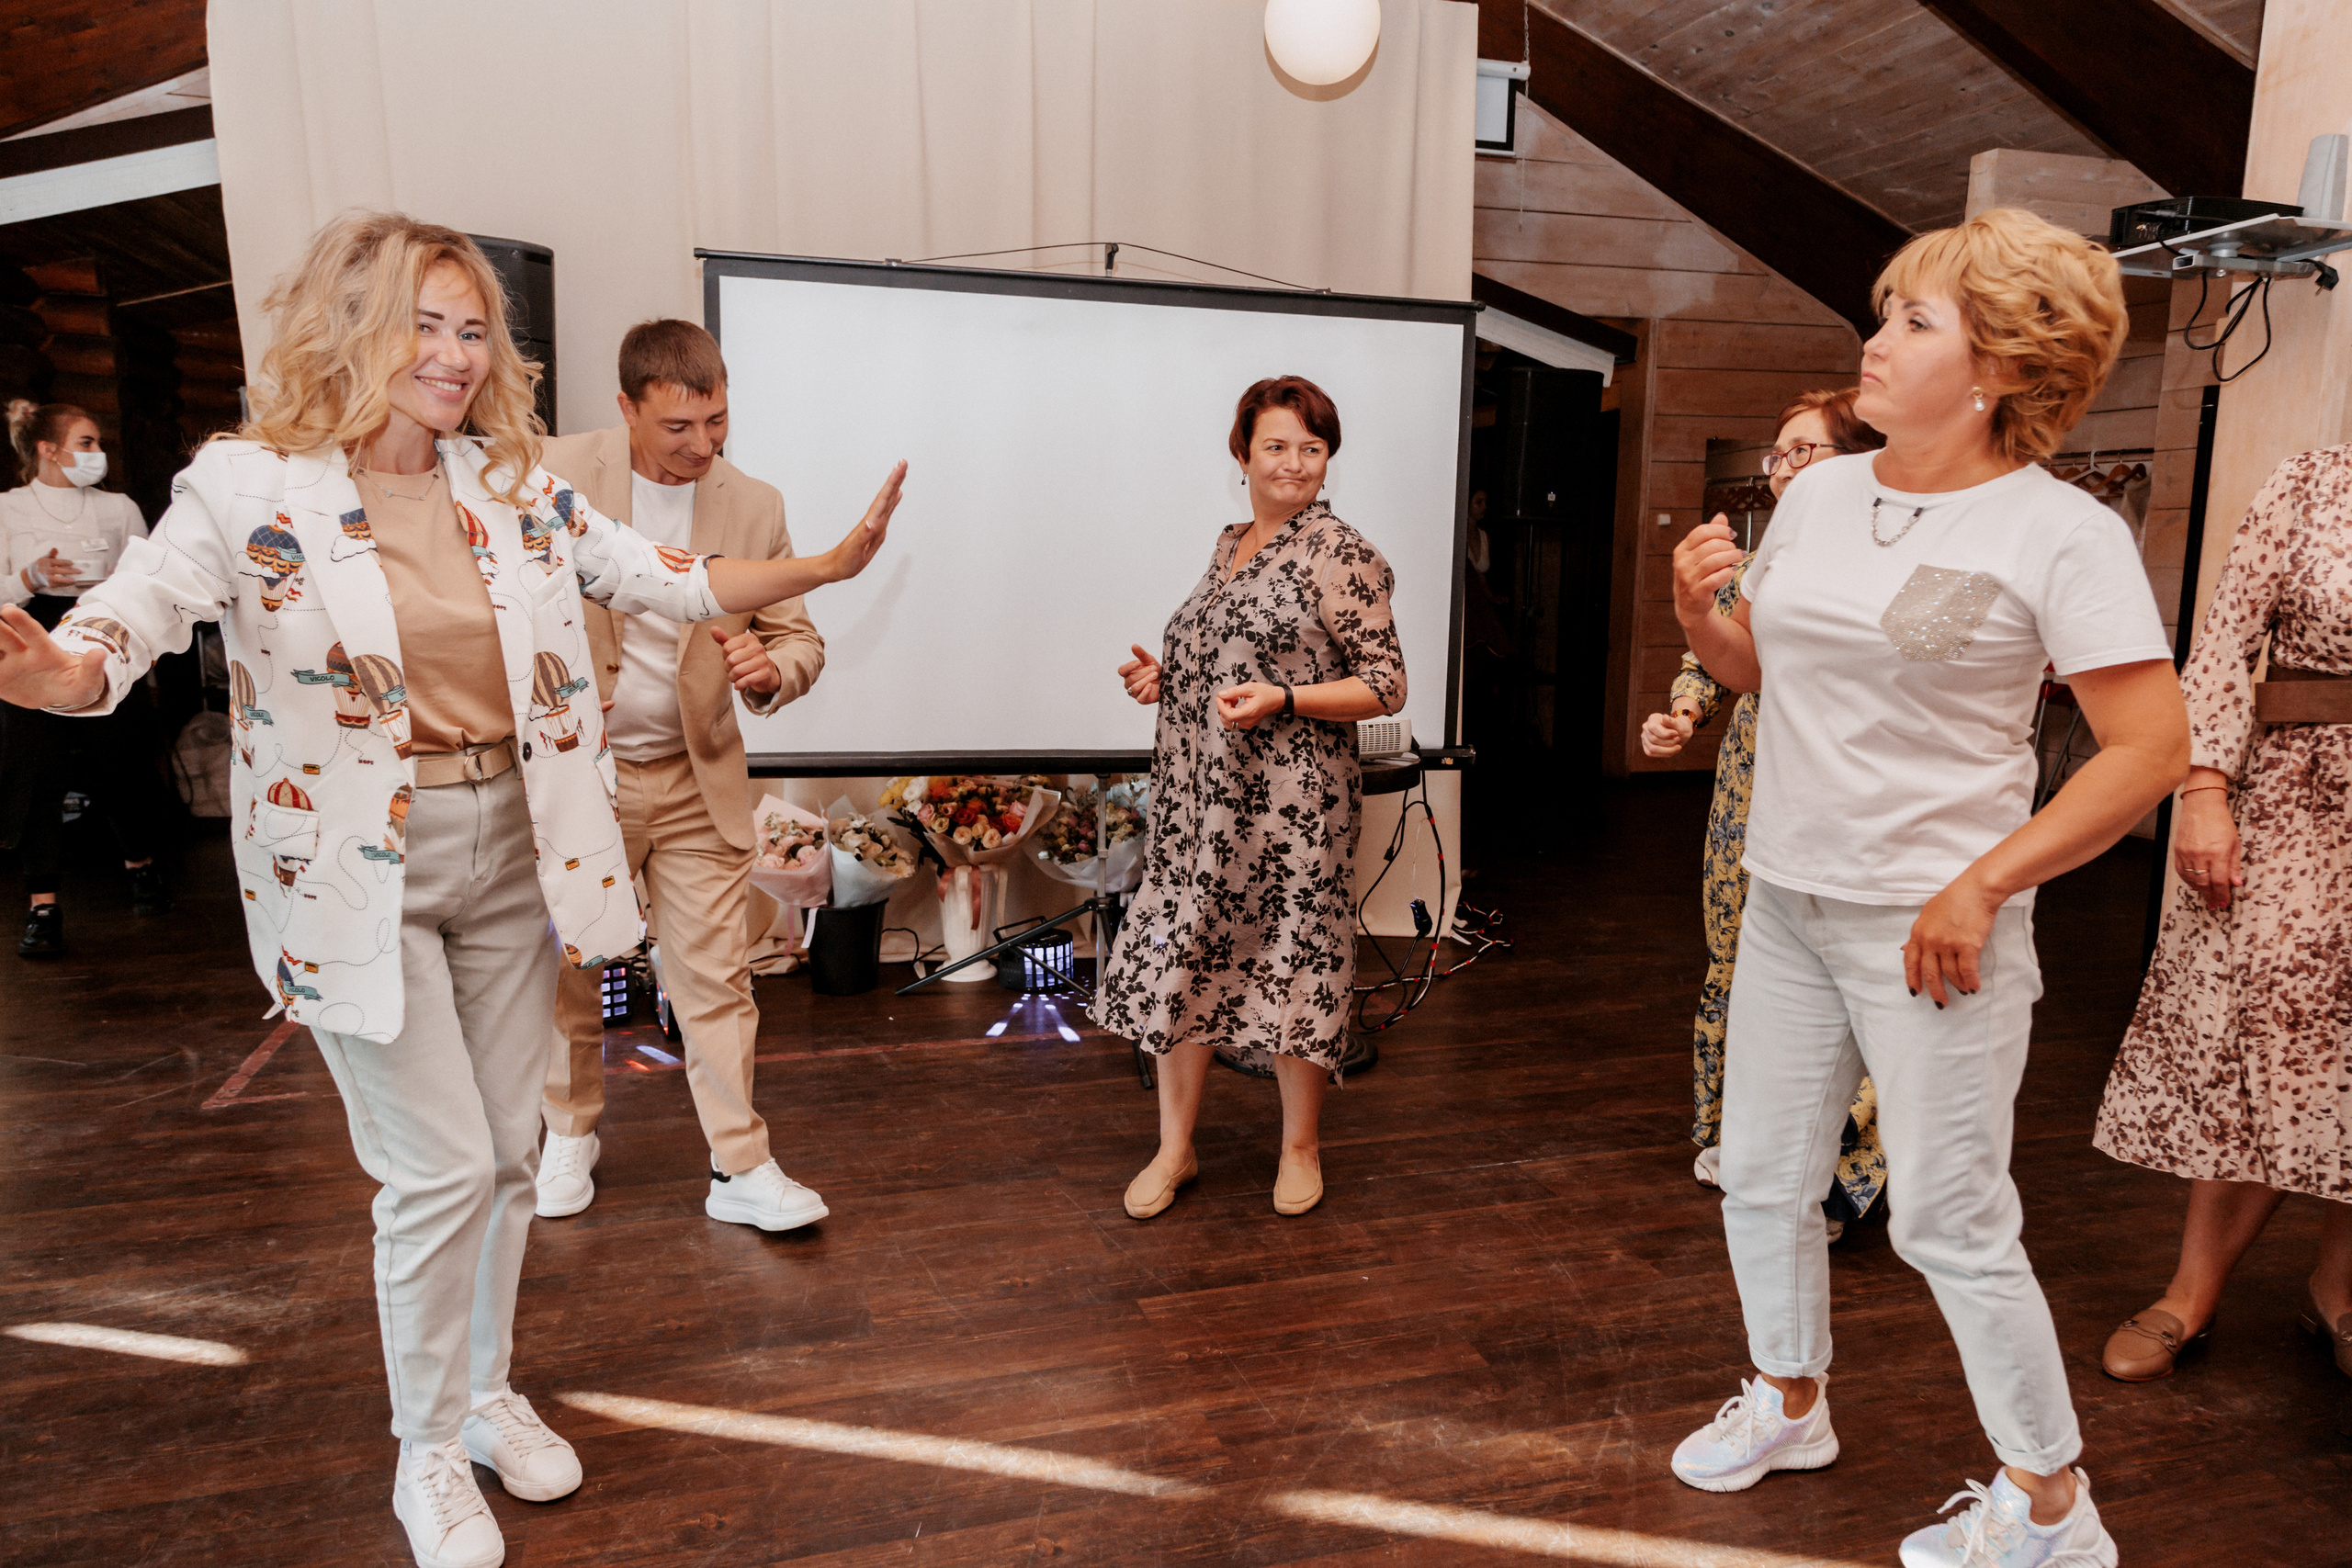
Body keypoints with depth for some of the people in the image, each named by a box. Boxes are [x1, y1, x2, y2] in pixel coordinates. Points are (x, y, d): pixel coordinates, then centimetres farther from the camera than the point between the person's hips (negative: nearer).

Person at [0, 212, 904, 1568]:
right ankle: (429, 1456, 24)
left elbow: (659, 579, 6)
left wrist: (825, 566, -2)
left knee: (508, 1151, 14)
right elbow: (129, 622, -16)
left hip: (509, 848, 5)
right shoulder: (249, 486, -8)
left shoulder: (513, 485, 5)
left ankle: (490, 1394, 38)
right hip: (358, 865, -4)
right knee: (443, 1167, -2)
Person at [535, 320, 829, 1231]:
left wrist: (768, 670, -22)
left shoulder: (755, 507, -3)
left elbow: (799, 639, 1)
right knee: (566, 970, 15)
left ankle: (741, 1168, 13)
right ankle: (570, 1134, 38)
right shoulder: (554, 475, -9)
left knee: (716, 978, 1)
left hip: (696, 780, 0)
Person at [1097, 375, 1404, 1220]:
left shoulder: (1343, 555, -7)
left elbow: (1385, 685, -9)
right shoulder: (1228, 545, 14)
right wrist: (1162, 675, 7)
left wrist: (1283, 700, -21)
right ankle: (1175, 1148, 24)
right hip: (1199, 794, 7)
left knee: (1290, 961, 5)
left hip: (1292, 802, -6)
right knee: (1176, 954, 8)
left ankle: (1300, 1144, 27)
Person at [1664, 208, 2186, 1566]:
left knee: (1951, 1222, 4)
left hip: (1928, 926, -6)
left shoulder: (2062, 533, -12)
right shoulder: (1820, 492, 7)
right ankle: (1790, 1405, 40)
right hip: (1787, 904, 6)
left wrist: (1977, 890, -18)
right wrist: (1701, 613, -4)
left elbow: (2152, 748, -14)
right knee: (1763, 1180, 16)